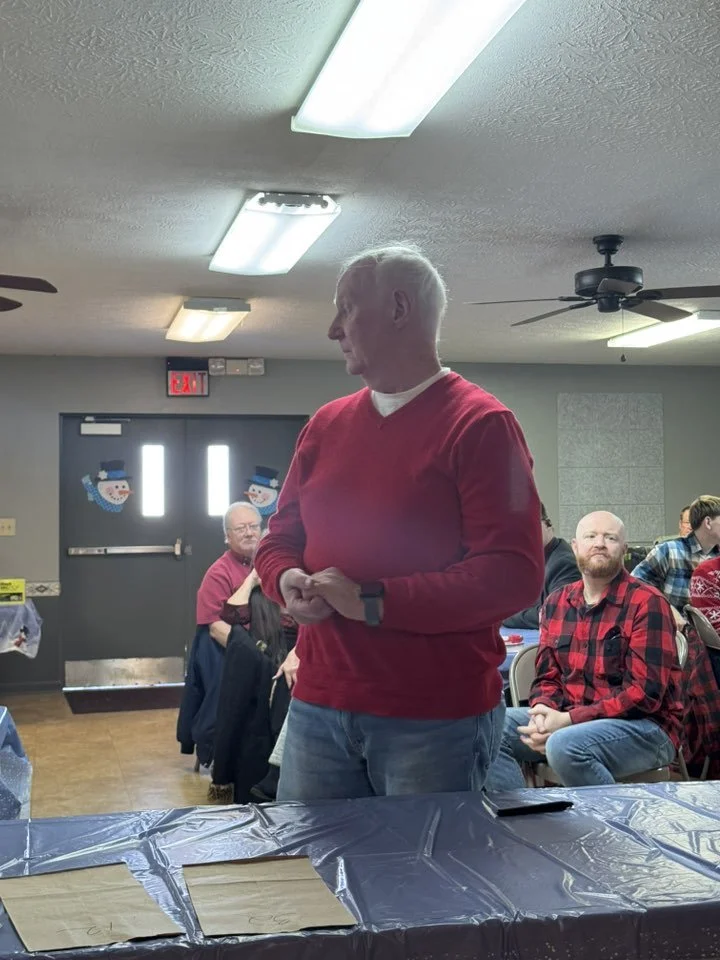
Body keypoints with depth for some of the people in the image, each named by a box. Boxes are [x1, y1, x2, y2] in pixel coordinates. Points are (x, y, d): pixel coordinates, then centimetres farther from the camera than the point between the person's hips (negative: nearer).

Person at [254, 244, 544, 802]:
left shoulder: (481, 425, -9)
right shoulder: (325, 427, 11)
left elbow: (513, 575, -17)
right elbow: (279, 541, 18)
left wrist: (373, 602, -18)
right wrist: (290, 581, -6)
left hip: (438, 722, -5)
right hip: (318, 709, 6)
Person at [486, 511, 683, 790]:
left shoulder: (647, 603, -9)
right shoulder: (556, 604, 10)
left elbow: (644, 693, -15)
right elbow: (548, 677, 12)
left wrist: (568, 720, -21)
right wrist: (543, 713, -13)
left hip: (643, 726, -5)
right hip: (566, 719, 6)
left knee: (565, 745, -34)